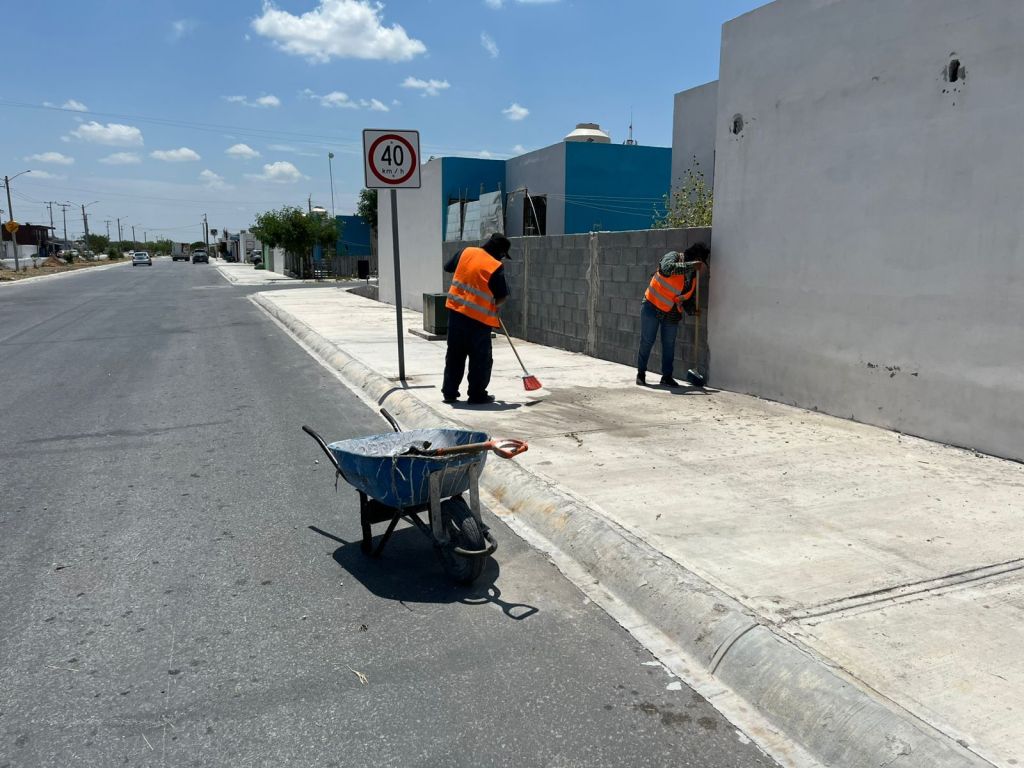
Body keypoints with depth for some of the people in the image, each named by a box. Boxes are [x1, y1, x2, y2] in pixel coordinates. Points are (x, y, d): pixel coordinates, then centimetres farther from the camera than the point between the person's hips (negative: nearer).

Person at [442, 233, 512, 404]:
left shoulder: (466, 252, 3)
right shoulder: (495, 267, -12)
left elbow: (448, 267, 17)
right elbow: (502, 296, -8)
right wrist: (493, 305, 12)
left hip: (456, 312, 6)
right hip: (478, 318, -6)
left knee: (454, 355, 16)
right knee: (481, 358, 7)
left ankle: (449, 392, 20)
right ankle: (477, 395, 11)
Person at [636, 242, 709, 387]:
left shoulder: (693, 274, 3)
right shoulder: (673, 257, -16)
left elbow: (688, 296, 13)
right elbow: (667, 269, -39)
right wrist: (691, 265, -38)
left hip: (672, 314, 6)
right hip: (652, 307, -6)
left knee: (669, 345, 7)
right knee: (647, 342, 0)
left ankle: (667, 377, 14)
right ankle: (641, 374, 12)